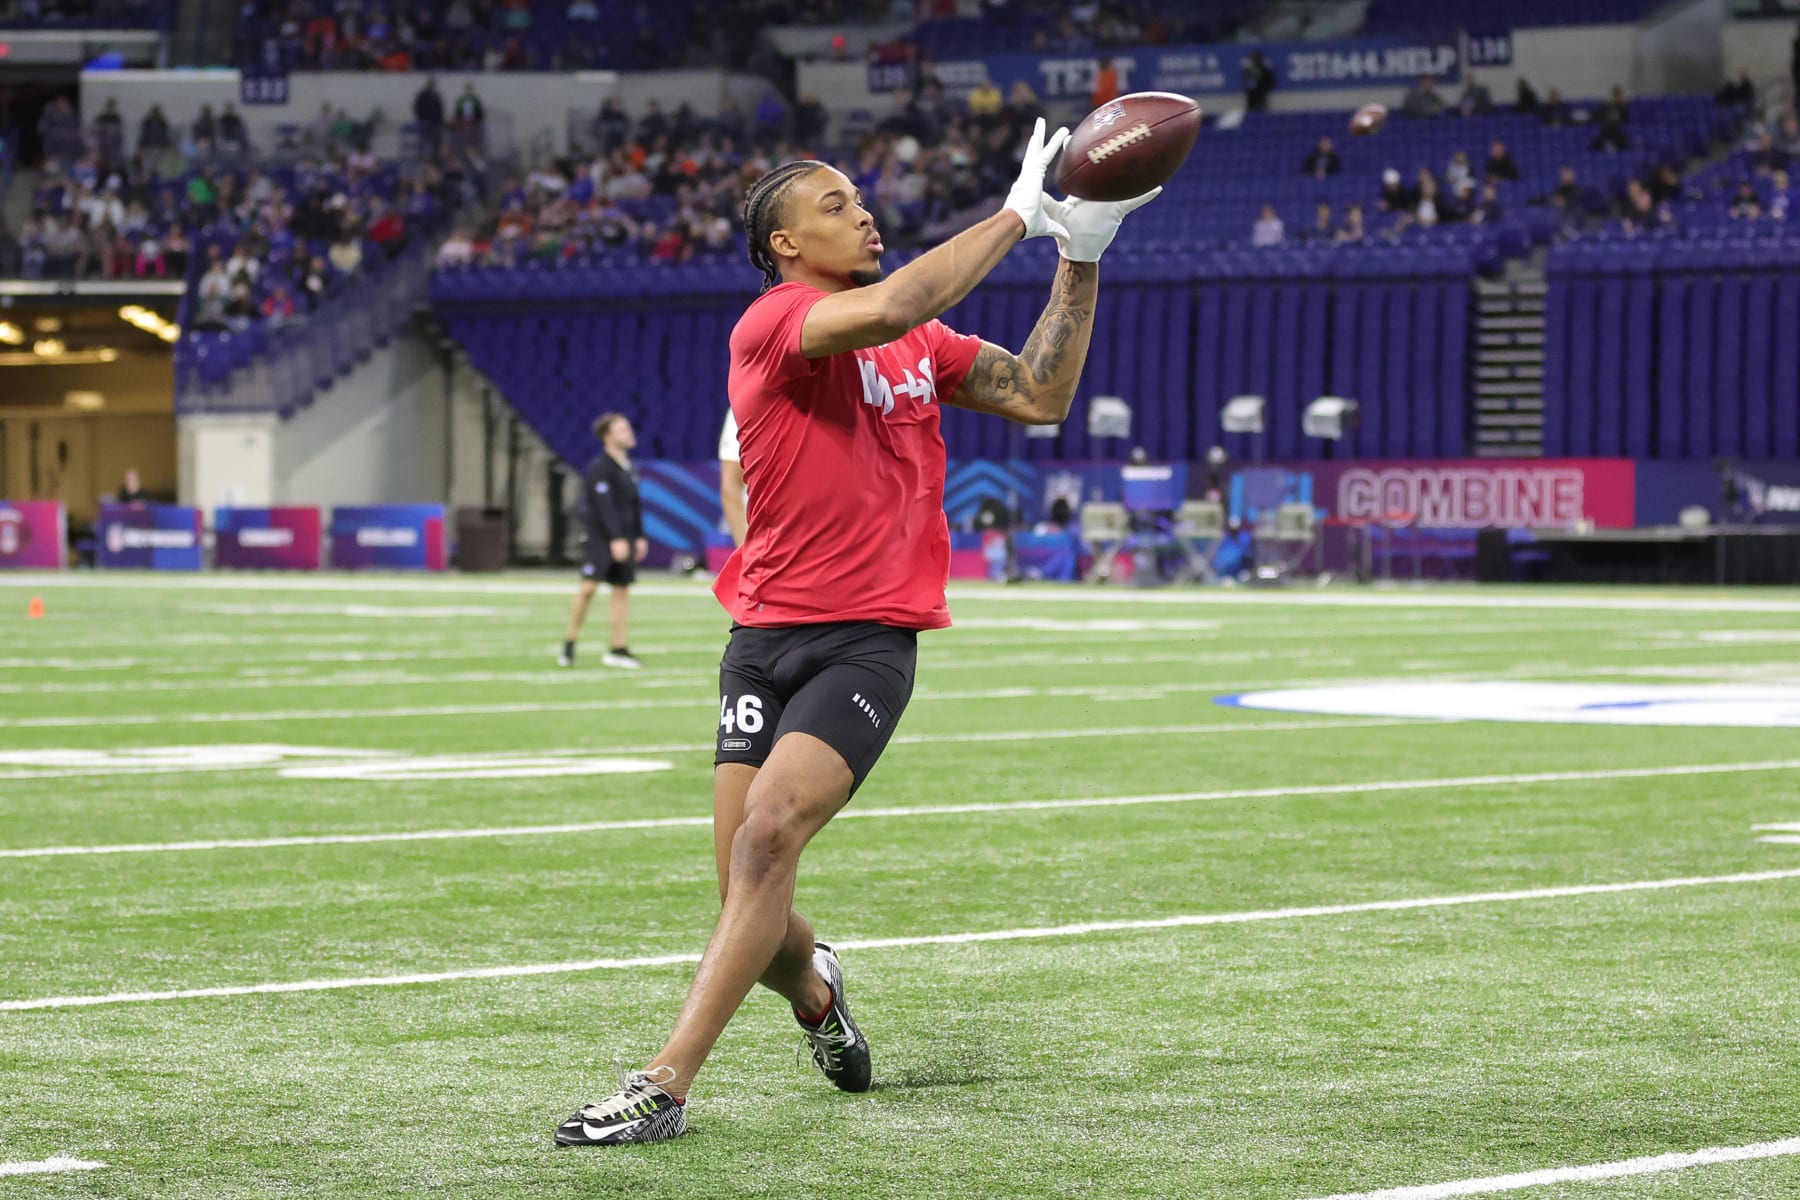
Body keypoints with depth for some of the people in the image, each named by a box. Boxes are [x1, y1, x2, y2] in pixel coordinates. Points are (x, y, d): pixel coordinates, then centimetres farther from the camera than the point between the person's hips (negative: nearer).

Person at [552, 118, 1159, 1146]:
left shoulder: (919, 340, 13)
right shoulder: (773, 321, -7)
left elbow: (1041, 398, 14)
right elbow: (885, 310, -26)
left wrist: (1081, 261, 6)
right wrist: (1015, 217, -18)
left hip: (872, 640, 2)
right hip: (770, 636, -2)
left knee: (770, 830, -22)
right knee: (750, 891, -3)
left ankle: (666, 1087, -22)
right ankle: (813, 986, 35)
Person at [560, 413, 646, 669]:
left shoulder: (630, 469, 16)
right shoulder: (600, 469, -11)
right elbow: (604, 505, -18)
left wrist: (639, 537, 17)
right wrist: (616, 539, -24)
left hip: (624, 538, 8)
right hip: (602, 535, -8)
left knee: (622, 589, 5)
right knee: (589, 587, -12)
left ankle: (619, 649, 8)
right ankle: (569, 645, -3)